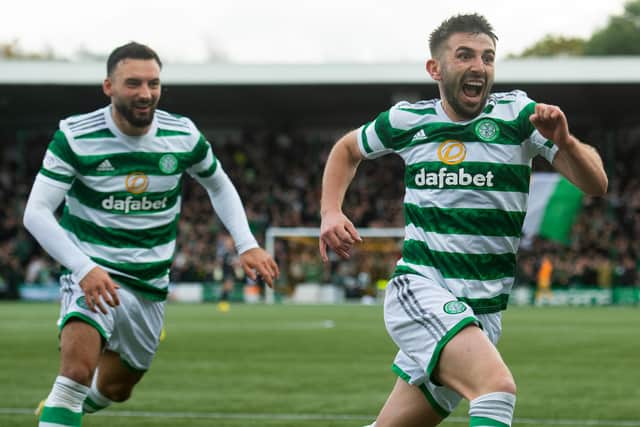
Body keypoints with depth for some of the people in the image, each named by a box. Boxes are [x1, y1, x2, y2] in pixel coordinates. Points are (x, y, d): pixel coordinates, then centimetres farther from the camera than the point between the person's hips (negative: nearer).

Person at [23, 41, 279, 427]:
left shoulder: (184, 137, -6)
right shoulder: (75, 137, -16)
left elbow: (219, 186, 14)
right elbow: (36, 212, -19)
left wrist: (247, 245, 1)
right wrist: (85, 269, -31)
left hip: (151, 285, 4)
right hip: (94, 272, -4)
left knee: (114, 388, 18)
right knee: (77, 369, -30)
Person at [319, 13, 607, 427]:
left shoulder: (517, 114, -1)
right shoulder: (408, 120, 1)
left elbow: (596, 183, -8)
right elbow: (348, 149, 22)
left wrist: (563, 142, -28)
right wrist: (331, 213, 6)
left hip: (482, 310, 3)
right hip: (419, 288, -3)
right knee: (498, 386, -29)